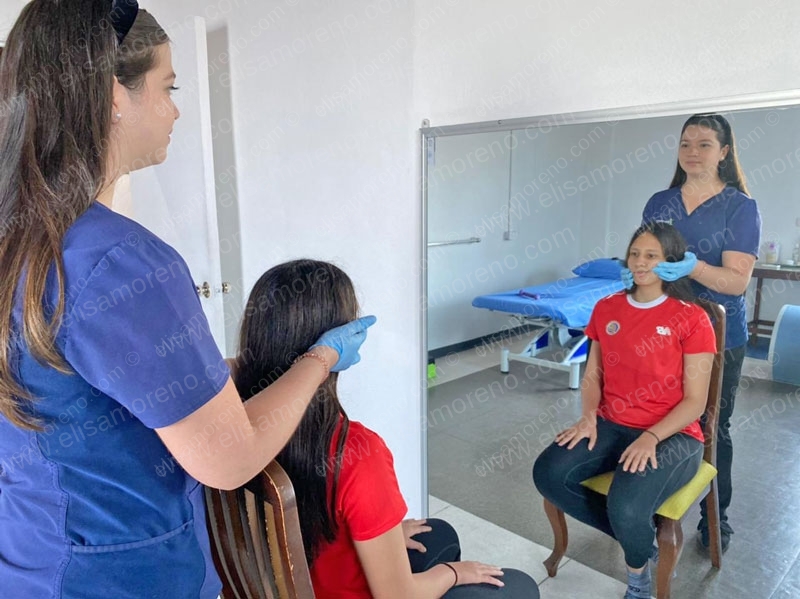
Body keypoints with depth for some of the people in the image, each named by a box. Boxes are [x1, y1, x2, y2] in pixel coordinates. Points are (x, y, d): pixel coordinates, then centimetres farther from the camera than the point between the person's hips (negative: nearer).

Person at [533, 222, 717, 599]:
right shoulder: (606, 309, 6)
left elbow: (695, 401, -9)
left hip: (672, 435, -4)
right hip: (611, 426, 5)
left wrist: (651, 437, -22)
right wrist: (588, 417, -9)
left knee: (626, 508, -30)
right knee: (547, 474, -20)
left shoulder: (692, 319, -8)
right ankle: (632, 531, 5)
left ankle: (637, 568, 11)